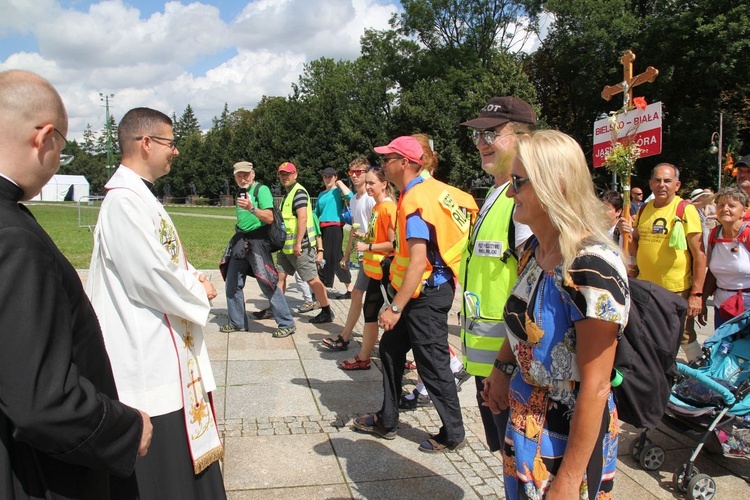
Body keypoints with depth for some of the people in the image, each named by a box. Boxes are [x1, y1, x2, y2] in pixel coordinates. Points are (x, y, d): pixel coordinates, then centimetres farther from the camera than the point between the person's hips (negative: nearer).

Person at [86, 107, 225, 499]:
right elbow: (152, 277, -26)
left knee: (180, 453, 23)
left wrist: (192, 276, 1)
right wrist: (199, 292, -9)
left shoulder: (139, 195, 12)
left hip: (165, 346, 10)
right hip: (149, 351, -10)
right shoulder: (124, 200, -21)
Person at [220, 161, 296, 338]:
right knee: (232, 283, 10)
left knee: (268, 284, -10)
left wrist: (251, 208, -30)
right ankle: (237, 322, 24)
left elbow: (269, 218, -18)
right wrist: (238, 236, 20)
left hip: (257, 242, -8)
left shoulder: (261, 190, -8)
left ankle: (287, 324, -1)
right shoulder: (240, 193, 16)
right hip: (241, 242, 8)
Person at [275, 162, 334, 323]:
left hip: (300, 245, -10)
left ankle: (327, 312, 5)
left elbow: (302, 218, -23)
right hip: (286, 245, 10)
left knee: (312, 279, -4)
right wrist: (283, 243, 24)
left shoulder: (298, 192, -13)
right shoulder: (288, 193, 18)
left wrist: (298, 243, -25)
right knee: (279, 276, 12)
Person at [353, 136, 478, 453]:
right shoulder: (430, 187, 7)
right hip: (419, 291, 10)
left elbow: (418, 261, -27)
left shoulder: (415, 201, -21)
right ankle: (386, 421, 31)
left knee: (432, 364, 2)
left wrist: (396, 307, -25)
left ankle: (453, 434, 20)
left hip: (426, 294, -10)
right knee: (390, 348, 18)